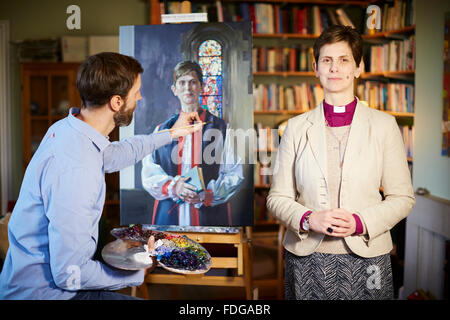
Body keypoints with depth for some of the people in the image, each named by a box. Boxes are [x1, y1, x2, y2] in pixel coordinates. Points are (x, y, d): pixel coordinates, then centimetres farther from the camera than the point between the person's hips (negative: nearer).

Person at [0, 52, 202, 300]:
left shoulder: (66, 128, -2)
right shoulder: (76, 169, -32)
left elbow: (114, 154, 20)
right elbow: (69, 275, -29)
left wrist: (171, 133, 26)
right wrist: (137, 275, -14)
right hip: (44, 292, -9)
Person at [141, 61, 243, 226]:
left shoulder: (220, 128, 3)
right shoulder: (162, 130, 10)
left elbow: (234, 174, -1)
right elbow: (149, 173, 6)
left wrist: (207, 195, -16)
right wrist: (172, 187, -13)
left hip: (209, 214, -1)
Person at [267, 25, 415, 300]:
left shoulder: (384, 125, 1)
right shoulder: (297, 127, 4)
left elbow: (403, 198, 2)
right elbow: (278, 197, 4)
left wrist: (360, 223, -13)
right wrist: (309, 219, -13)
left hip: (366, 257, 0)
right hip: (306, 259, 1)